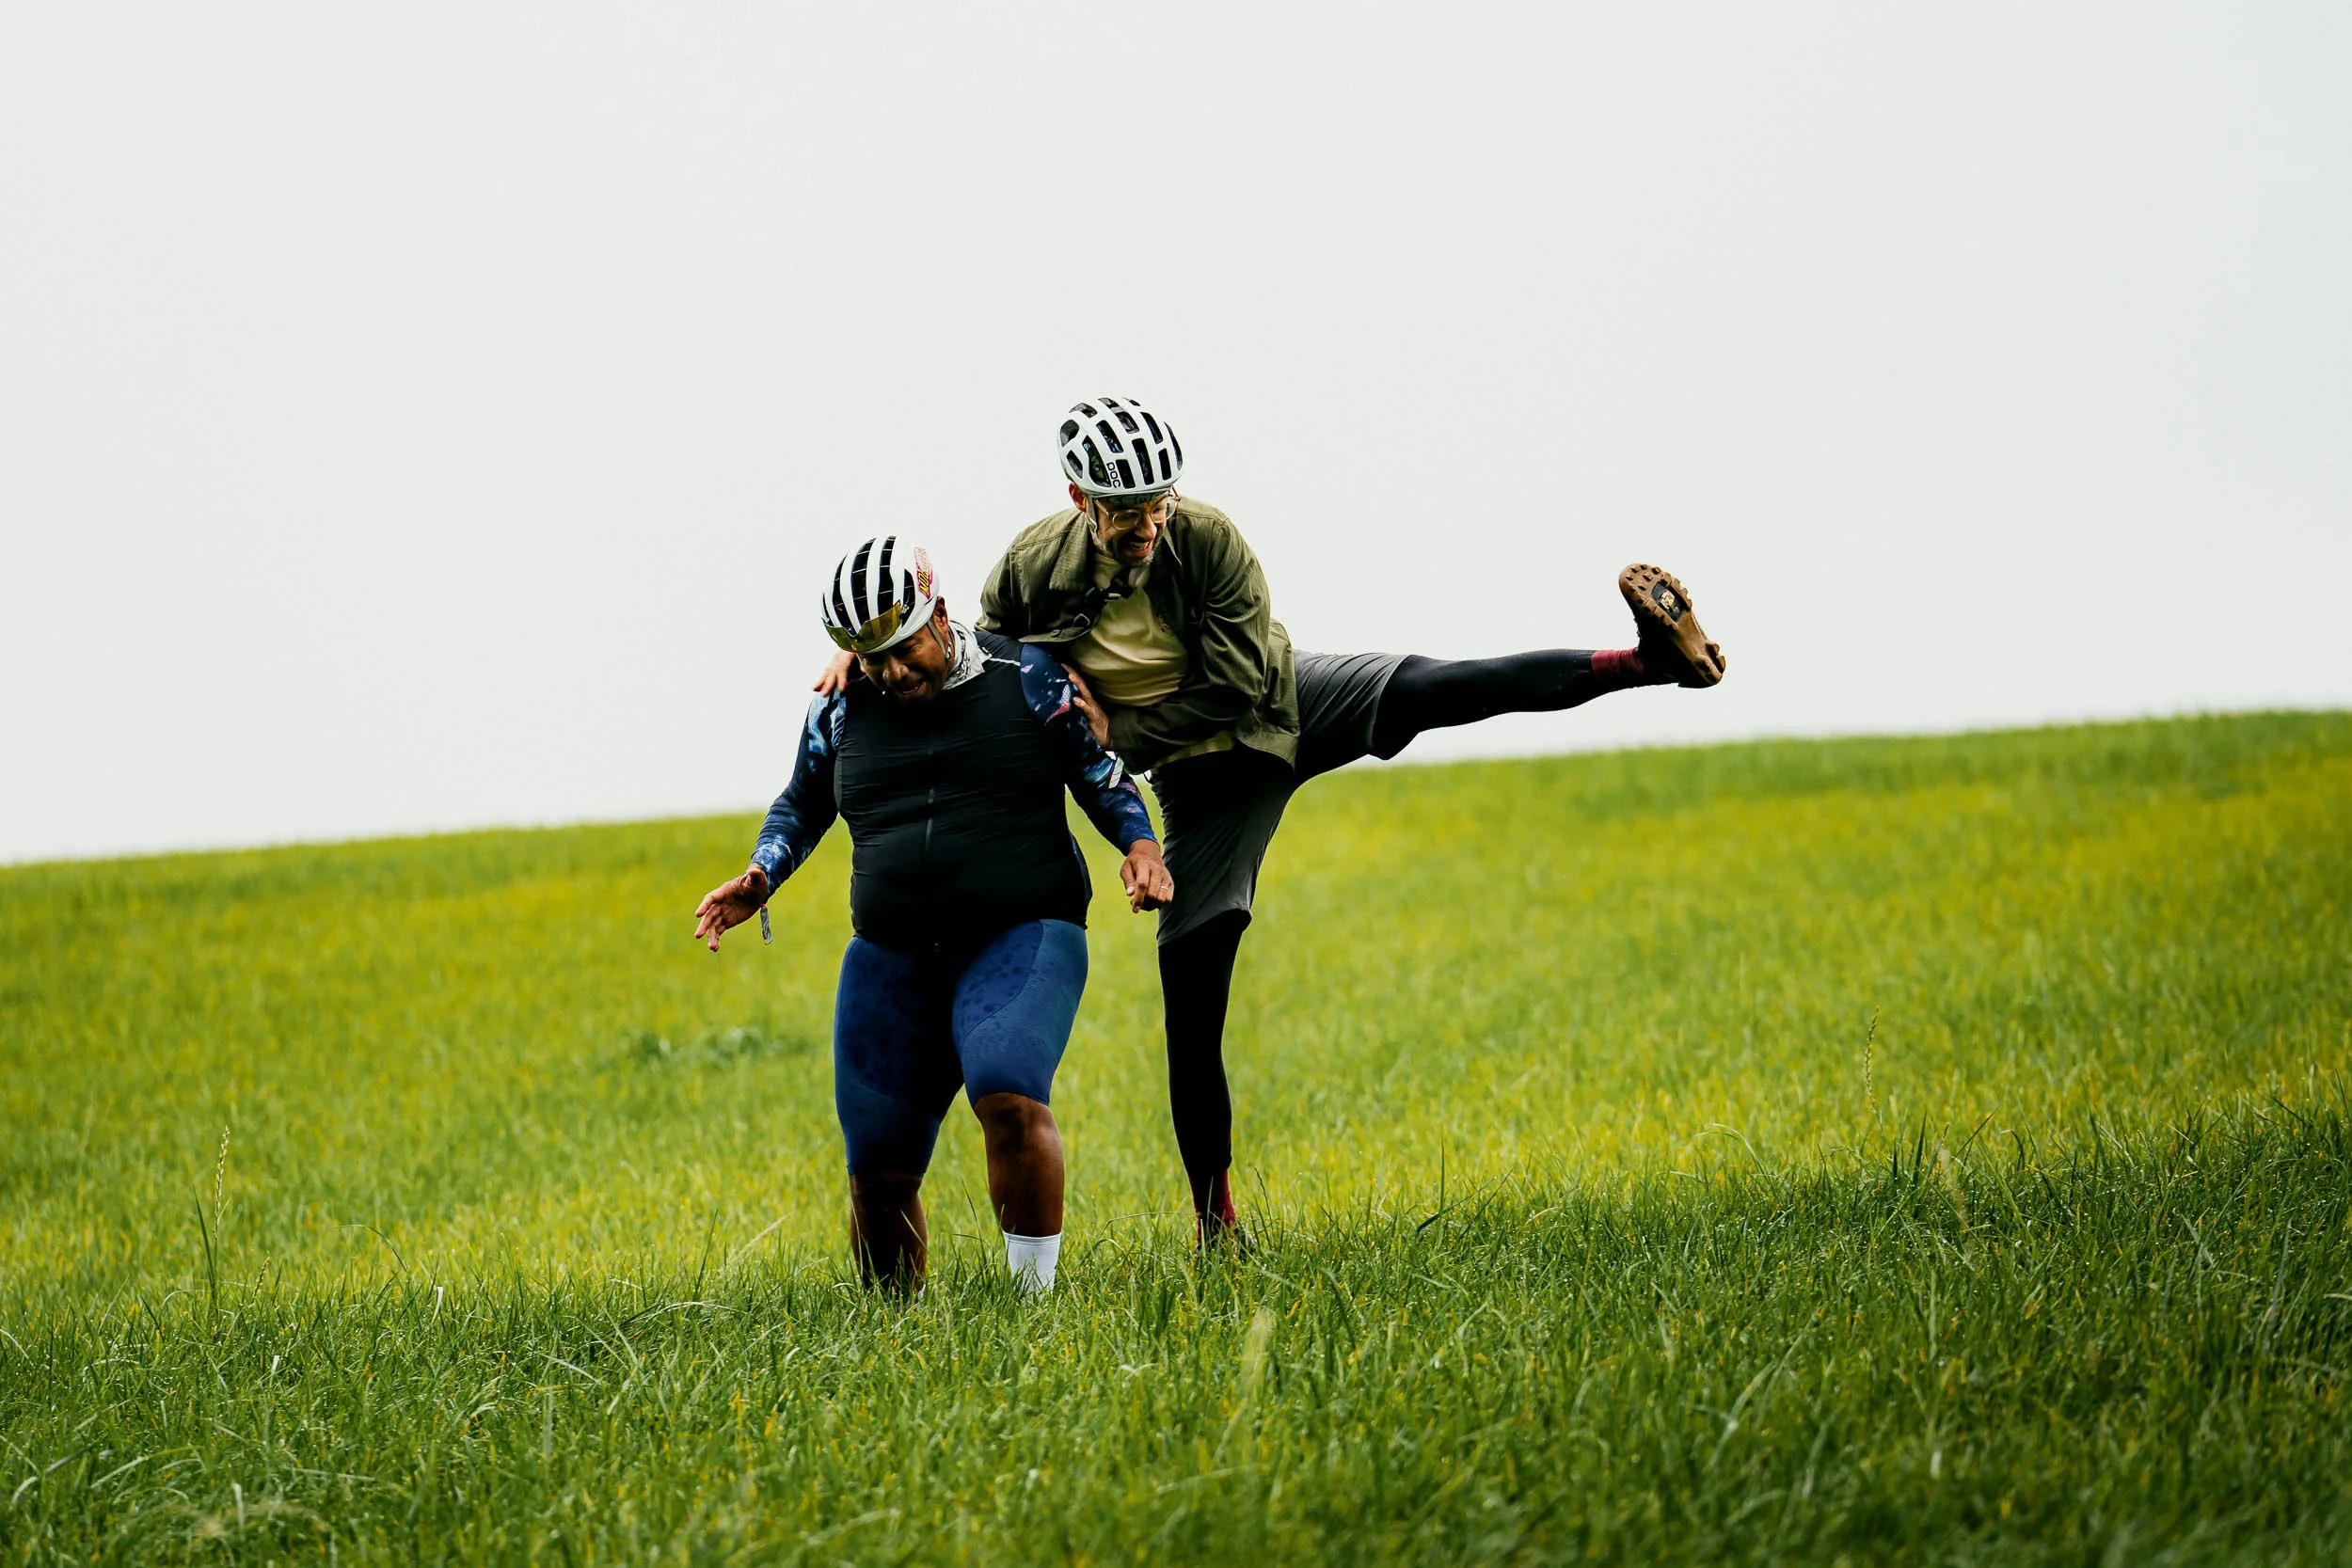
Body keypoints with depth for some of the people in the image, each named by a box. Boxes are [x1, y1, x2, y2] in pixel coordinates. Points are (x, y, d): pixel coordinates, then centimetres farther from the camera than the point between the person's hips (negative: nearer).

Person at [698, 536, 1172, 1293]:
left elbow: (1100, 773, 8)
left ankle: (1034, 1296, -23)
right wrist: (760, 878, 6)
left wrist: (1139, 843, -10)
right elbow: (800, 805, 24)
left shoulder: (1026, 677, -2)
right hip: (891, 959, 4)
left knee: (1010, 1099, -31)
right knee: (879, 1172, 2)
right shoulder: (841, 712, 7)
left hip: (1021, 939, -4)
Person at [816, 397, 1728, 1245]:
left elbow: (1235, 691, -20)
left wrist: (1117, 733, -21)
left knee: (1426, 690, -30)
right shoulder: (1034, 569, -16)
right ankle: (1215, 1219, 9)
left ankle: (1653, 657, -39)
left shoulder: (1208, 541, -24)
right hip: (1206, 776, 2)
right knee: (1191, 983, -2)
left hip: (1292, 704, -2)